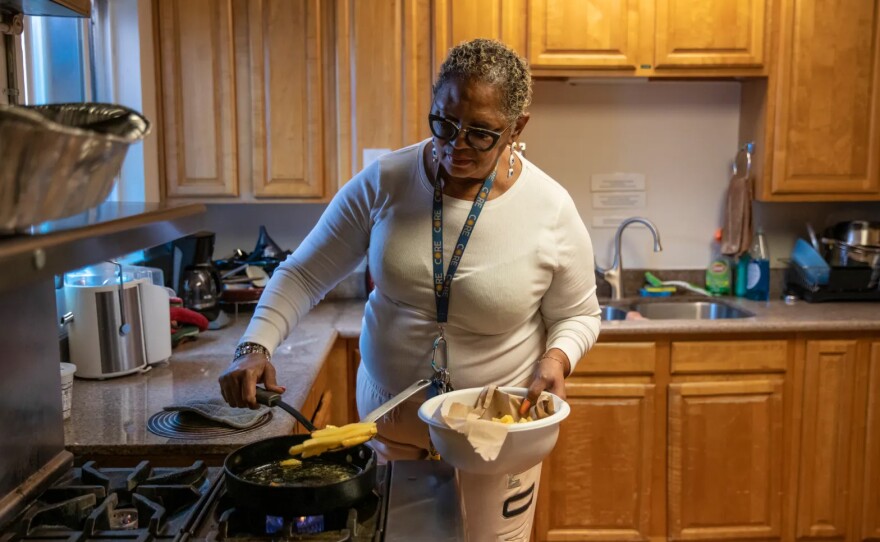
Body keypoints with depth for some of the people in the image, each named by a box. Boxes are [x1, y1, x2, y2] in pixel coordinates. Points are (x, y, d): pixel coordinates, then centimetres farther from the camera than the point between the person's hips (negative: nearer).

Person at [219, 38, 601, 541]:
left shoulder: (551, 209, -15)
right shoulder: (385, 181, -12)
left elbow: (577, 315, 0)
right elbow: (304, 273, -6)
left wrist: (557, 358, -21)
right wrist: (255, 347, -20)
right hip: (389, 414, 2)